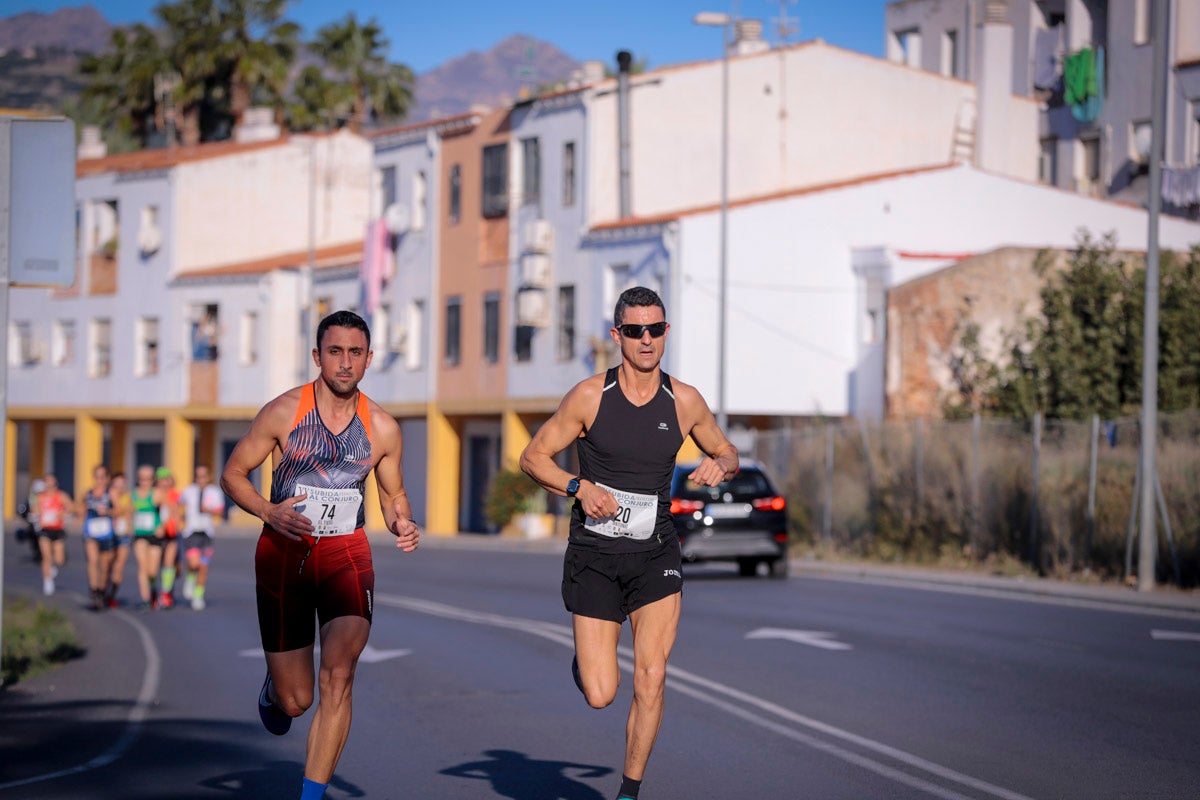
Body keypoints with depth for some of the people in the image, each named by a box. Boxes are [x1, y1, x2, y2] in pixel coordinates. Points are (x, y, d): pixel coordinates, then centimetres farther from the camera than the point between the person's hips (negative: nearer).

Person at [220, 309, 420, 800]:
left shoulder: (381, 427, -1)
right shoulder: (283, 413, -8)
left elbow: (393, 493, 14)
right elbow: (232, 474, -1)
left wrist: (402, 524, -9)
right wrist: (269, 512, -19)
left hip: (346, 555, 1)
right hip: (284, 555, -1)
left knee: (338, 675, -22)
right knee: (296, 701, 3)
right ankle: (274, 688, 43)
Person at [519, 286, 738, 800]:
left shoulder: (685, 402, -1)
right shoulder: (589, 397, -7)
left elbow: (726, 451, 16)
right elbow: (533, 457, 0)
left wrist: (721, 465, -8)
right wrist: (579, 487, -17)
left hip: (655, 555, 1)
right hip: (594, 555, -1)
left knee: (651, 678, -13)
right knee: (599, 696, -5)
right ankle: (584, 655, 33)